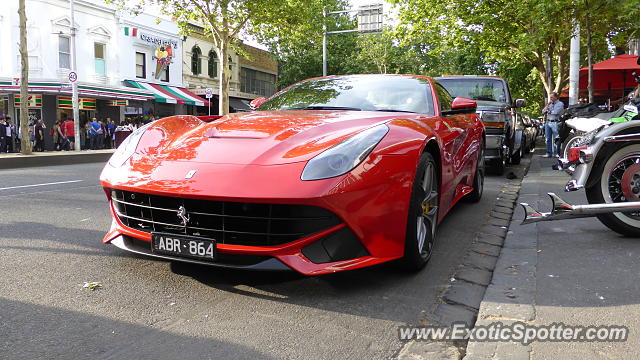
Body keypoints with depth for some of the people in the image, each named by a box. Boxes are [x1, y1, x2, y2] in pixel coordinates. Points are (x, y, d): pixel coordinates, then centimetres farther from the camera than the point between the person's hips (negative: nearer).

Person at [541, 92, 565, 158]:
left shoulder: (560, 104, 1)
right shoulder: (550, 104, 20)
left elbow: (556, 112, -13)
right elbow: (543, 112, 12)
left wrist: (549, 111, 1)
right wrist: (548, 104, 5)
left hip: (555, 123, -6)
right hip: (548, 122, 6)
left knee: (556, 139, -7)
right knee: (548, 139, 6)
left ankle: (556, 153, -4)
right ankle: (549, 153, 10)